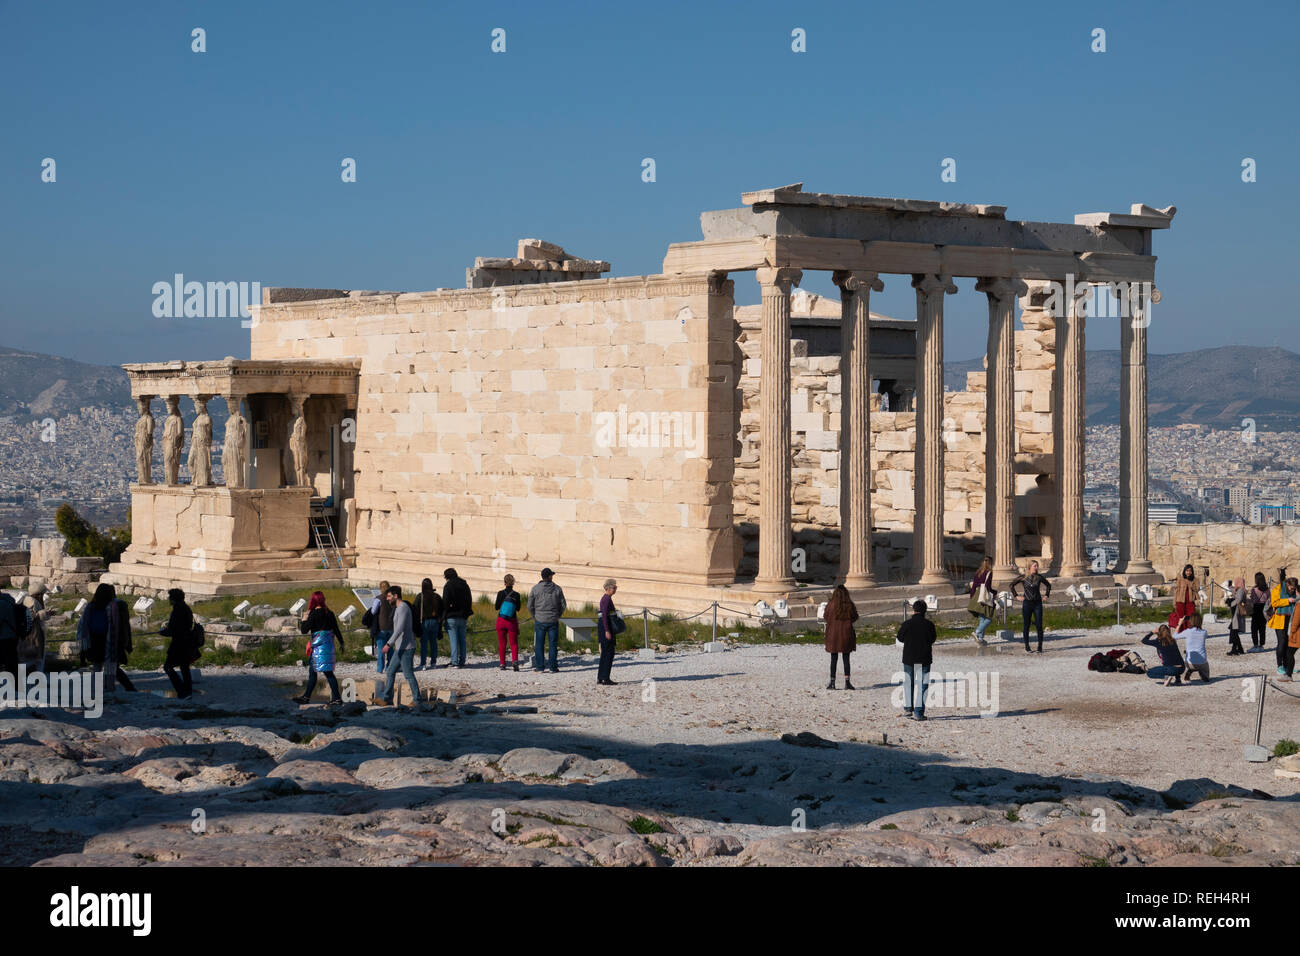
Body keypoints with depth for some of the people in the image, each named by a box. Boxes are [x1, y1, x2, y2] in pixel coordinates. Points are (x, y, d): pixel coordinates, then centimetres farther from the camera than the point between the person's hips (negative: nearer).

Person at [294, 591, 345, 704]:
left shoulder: (314, 614, -12)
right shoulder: (329, 613, 8)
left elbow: (304, 630, -11)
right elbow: (336, 629, 11)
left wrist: (304, 620, 7)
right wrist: (341, 643, 18)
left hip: (319, 646, -8)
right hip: (328, 643, 8)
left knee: (327, 672, -5)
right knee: (312, 671, 14)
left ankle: (337, 698, -5)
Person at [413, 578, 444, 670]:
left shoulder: (419, 597, -7)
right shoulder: (437, 597, 6)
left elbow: (416, 612, -7)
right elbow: (441, 611, 10)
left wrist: (417, 626, -3)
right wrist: (440, 626, 16)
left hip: (424, 622, -4)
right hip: (435, 621, 4)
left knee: (424, 643, -2)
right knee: (433, 642, 9)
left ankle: (422, 664, -6)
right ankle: (433, 663, 10)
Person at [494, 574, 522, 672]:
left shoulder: (500, 593, -7)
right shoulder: (516, 594, -7)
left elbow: (496, 607, 0)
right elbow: (518, 609, 3)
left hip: (501, 620, 0)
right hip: (512, 621, 0)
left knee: (501, 643, 12)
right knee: (514, 643, 4)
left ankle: (502, 664, 12)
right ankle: (515, 660, -19)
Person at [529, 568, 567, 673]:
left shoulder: (535, 588, -3)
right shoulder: (557, 589, -2)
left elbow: (530, 606, 0)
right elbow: (563, 605, 3)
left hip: (540, 621, 0)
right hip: (553, 621, 0)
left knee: (539, 644, 5)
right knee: (553, 644, 4)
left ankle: (539, 666, 5)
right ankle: (553, 667, 3)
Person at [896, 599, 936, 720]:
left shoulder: (906, 624, -9)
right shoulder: (929, 624, -9)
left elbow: (900, 638, 5)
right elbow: (933, 639, 3)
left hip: (909, 659, 1)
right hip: (924, 659, -1)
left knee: (908, 683, 17)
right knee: (921, 685, 3)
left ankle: (907, 708, 22)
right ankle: (918, 713, -1)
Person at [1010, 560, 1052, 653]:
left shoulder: (1039, 577, 2)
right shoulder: (1023, 577, -2)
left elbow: (1048, 585, 20)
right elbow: (1012, 585, 9)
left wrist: (1046, 595, 11)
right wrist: (1016, 596, 3)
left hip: (1037, 603, 1)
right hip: (1027, 603, -1)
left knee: (1039, 626, -4)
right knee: (1027, 626, 4)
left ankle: (1040, 647, 2)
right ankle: (1026, 647, 12)